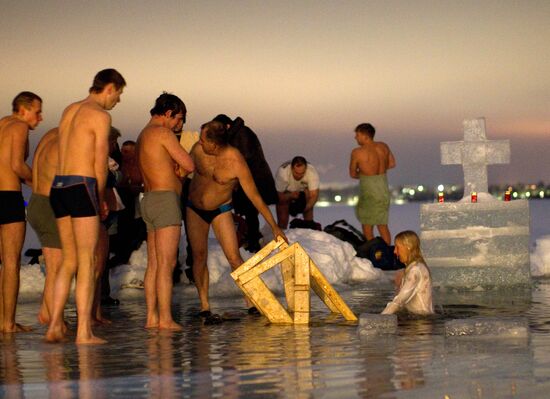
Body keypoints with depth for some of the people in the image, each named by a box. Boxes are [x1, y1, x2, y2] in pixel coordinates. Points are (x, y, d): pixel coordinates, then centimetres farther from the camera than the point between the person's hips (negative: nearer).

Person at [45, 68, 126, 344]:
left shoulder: (69, 110, 19)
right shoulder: (101, 116, -6)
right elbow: (100, 165, -8)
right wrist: (101, 200, 7)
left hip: (58, 187, 8)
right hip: (81, 187, -8)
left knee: (69, 261, 13)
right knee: (87, 262, -5)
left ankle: (55, 326, 8)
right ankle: (84, 332, -6)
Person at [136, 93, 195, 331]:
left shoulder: (143, 136, 21)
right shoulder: (162, 132, -9)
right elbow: (189, 165, -13)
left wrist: (177, 170, 4)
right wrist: (182, 166, 9)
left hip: (150, 199, 10)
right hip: (165, 200, -10)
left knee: (153, 264, 8)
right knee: (166, 263, -10)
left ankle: (152, 317, 8)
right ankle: (165, 319, -11)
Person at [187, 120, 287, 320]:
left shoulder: (236, 163, -27)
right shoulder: (198, 150, -18)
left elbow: (255, 196, -20)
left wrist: (274, 227, -18)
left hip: (221, 211, -3)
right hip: (194, 210, 3)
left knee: (234, 258, -11)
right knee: (199, 256, -3)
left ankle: (251, 303, -3)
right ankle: (204, 306, 2)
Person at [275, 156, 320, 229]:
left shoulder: (312, 172, -34)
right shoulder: (282, 172, -37)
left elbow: (314, 195, -36)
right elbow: (279, 197, -28)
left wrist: (305, 208, -49)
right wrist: (291, 195, -43)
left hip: (303, 190, 2)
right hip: (286, 194, -2)